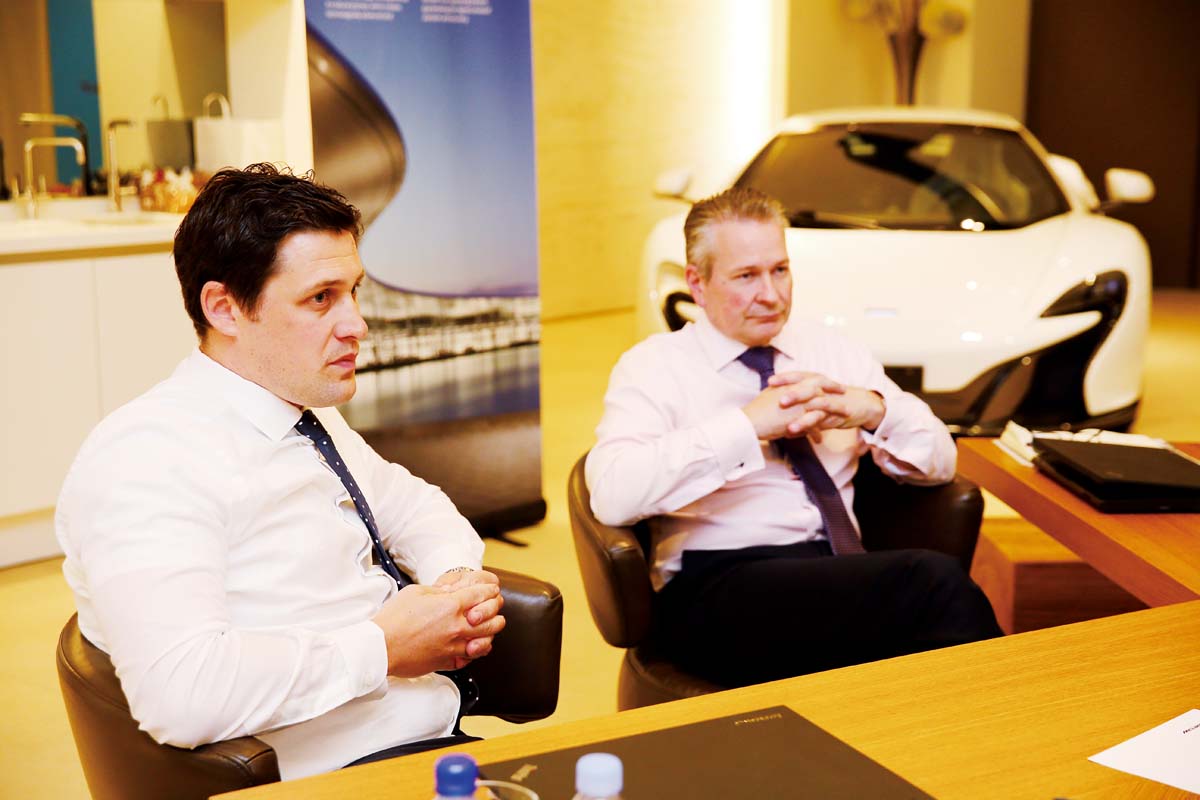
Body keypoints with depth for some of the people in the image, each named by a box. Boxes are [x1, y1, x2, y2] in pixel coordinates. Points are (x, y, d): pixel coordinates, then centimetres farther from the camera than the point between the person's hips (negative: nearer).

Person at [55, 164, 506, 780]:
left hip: (438, 739, 8)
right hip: (334, 774, -8)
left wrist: (460, 579, 4)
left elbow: (409, 504, 27)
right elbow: (180, 693, -29)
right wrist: (380, 648, -18)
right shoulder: (148, 458, -17)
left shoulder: (309, 416, 12)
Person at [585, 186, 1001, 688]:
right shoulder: (655, 366, 4)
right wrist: (749, 424, -16)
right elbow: (613, 496, -15)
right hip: (717, 587, -5)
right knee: (934, 580, -29)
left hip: (843, 573, 5)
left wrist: (874, 409, -6)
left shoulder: (833, 352, 19)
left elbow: (940, 462, 16)